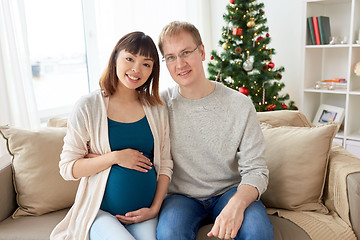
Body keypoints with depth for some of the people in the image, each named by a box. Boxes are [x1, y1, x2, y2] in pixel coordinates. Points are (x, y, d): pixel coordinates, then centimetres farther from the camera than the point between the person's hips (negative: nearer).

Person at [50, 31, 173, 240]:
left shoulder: (157, 110, 4)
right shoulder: (89, 107, -6)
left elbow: (165, 164, 7)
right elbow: (68, 168, -6)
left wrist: (155, 208, -2)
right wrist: (115, 157, -16)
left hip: (144, 214, 2)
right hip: (101, 212, -1)